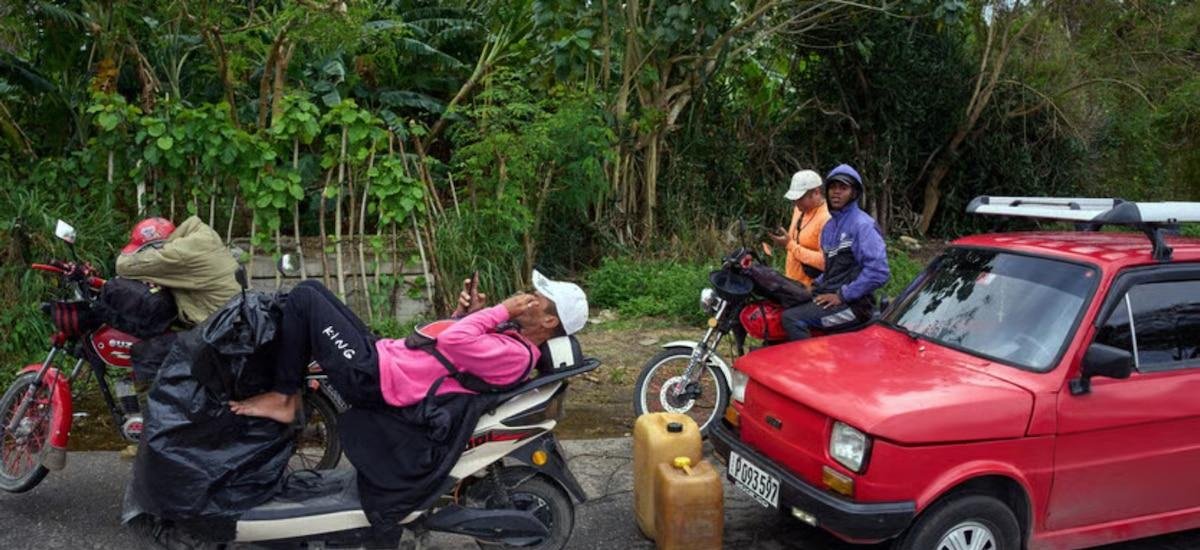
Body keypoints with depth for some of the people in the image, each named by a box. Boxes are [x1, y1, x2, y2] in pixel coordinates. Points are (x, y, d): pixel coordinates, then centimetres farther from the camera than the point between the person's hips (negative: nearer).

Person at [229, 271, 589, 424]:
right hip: (385, 353, 10)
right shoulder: (512, 336, 12)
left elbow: (452, 342, -32)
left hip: (373, 377, -10)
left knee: (303, 298, -10)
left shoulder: (516, 355, -20)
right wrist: (465, 313, 4)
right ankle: (289, 388, 17)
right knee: (311, 290, 14)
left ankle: (282, 399, 3)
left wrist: (503, 310, -22)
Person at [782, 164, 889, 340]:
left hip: (852, 304, -9)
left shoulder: (863, 224, -12)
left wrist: (843, 296, -18)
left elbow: (878, 271, -21)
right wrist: (817, 285, 11)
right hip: (830, 295, 9)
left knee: (792, 318, -24)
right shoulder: (830, 226, 17)